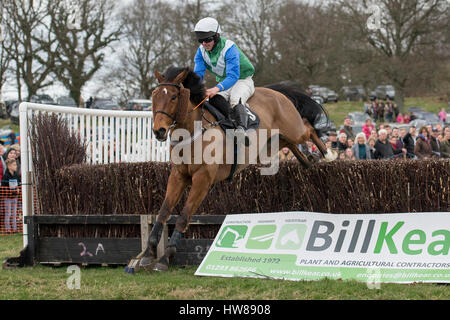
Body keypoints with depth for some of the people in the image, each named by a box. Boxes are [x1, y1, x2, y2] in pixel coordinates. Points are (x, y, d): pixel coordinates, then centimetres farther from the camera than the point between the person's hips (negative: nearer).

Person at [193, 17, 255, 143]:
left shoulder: (229, 48, -26)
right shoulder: (202, 50, -6)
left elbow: (233, 76, -34)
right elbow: (198, 73, -7)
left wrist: (217, 88, -52)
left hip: (242, 80, -6)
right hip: (223, 83, 6)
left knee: (236, 100, -38)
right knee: (215, 99, -29)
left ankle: (241, 128, -58)